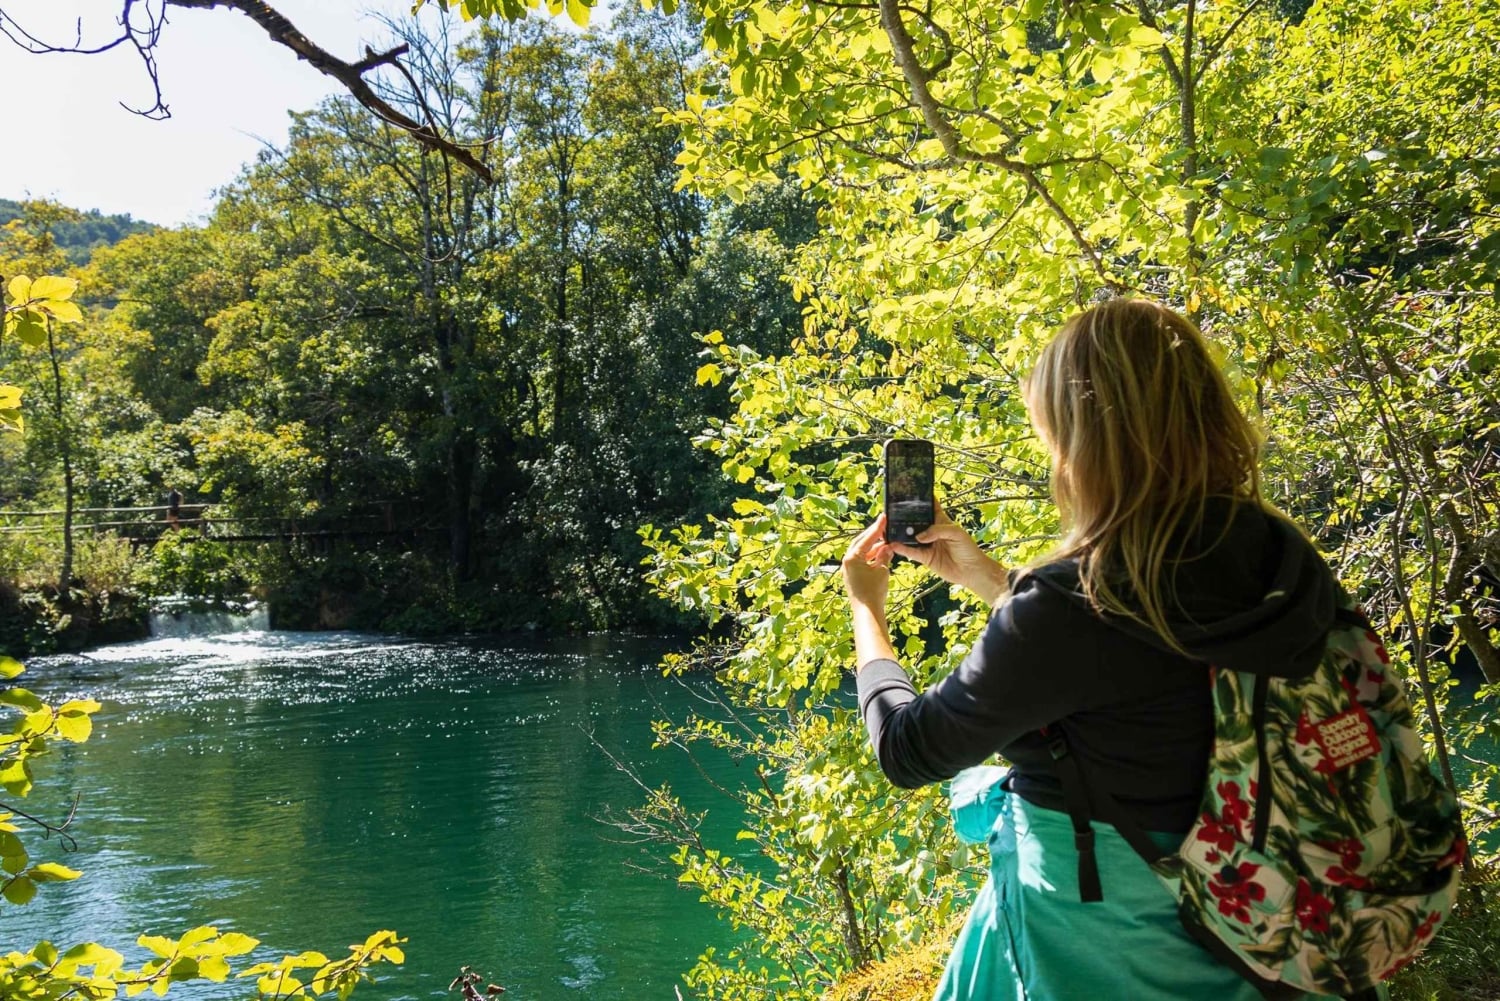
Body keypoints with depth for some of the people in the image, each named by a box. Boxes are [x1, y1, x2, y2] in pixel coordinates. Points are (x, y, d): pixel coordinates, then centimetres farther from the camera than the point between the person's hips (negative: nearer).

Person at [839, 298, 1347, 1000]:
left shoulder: (1067, 610, -31)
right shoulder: (1277, 560, -10)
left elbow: (907, 749, -16)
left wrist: (865, 603, -1)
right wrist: (983, 575, 10)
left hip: (1094, 928, -6)